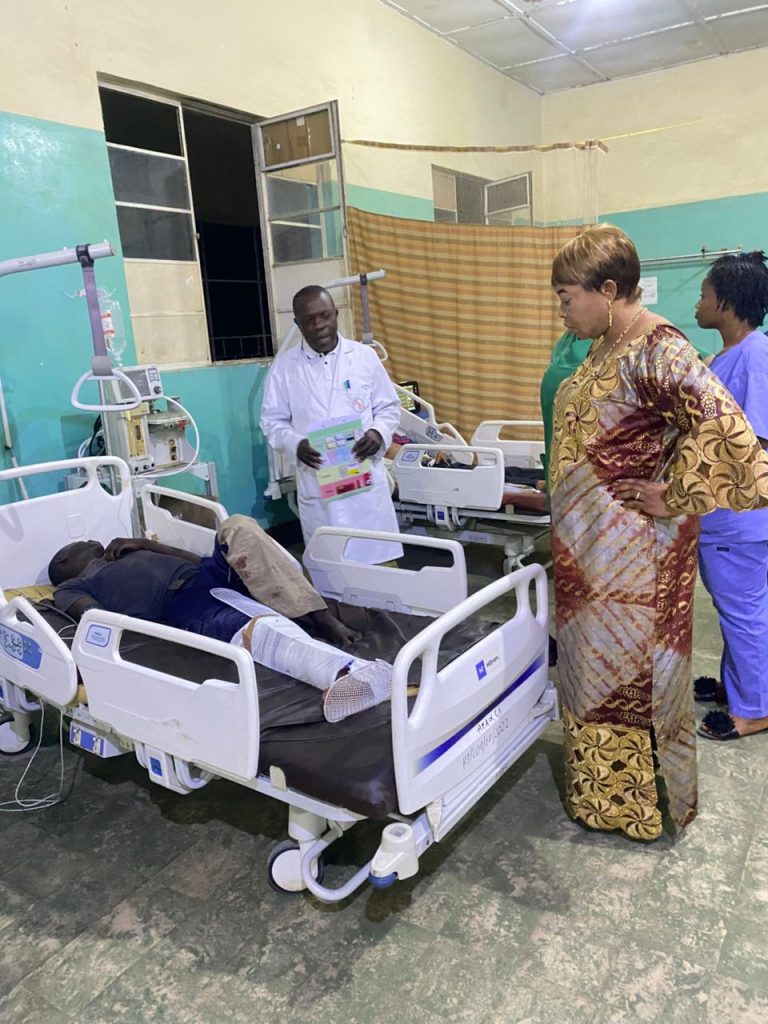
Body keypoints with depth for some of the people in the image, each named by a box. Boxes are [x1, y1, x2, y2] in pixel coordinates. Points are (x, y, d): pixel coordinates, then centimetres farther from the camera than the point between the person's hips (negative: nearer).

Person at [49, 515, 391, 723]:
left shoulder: (131, 555, 41)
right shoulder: (71, 588, 25)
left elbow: (197, 559, 29)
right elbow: (91, 615, 1)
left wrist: (146, 544, 22)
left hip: (210, 574, 6)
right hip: (183, 602, -6)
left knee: (238, 527, -24)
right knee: (257, 630, -36)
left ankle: (321, 617, -30)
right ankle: (353, 672, -61)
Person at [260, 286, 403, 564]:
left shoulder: (365, 356, 2)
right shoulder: (284, 366, 1)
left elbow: (389, 407, 9)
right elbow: (273, 420, 6)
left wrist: (379, 432, -12)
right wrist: (296, 443, -14)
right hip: (316, 484, 0)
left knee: (379, 559, 5)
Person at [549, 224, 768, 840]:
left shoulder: (656, 349, -21)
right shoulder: (607, 347, 9)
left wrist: (673, 497, -22)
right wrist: (559, 496, 17)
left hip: (634, 552, -9)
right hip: (594, 546, 9)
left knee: (633, 669, 7)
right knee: (597, 662, 20)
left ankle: (638, 802, 29)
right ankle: (601, 784, 41)